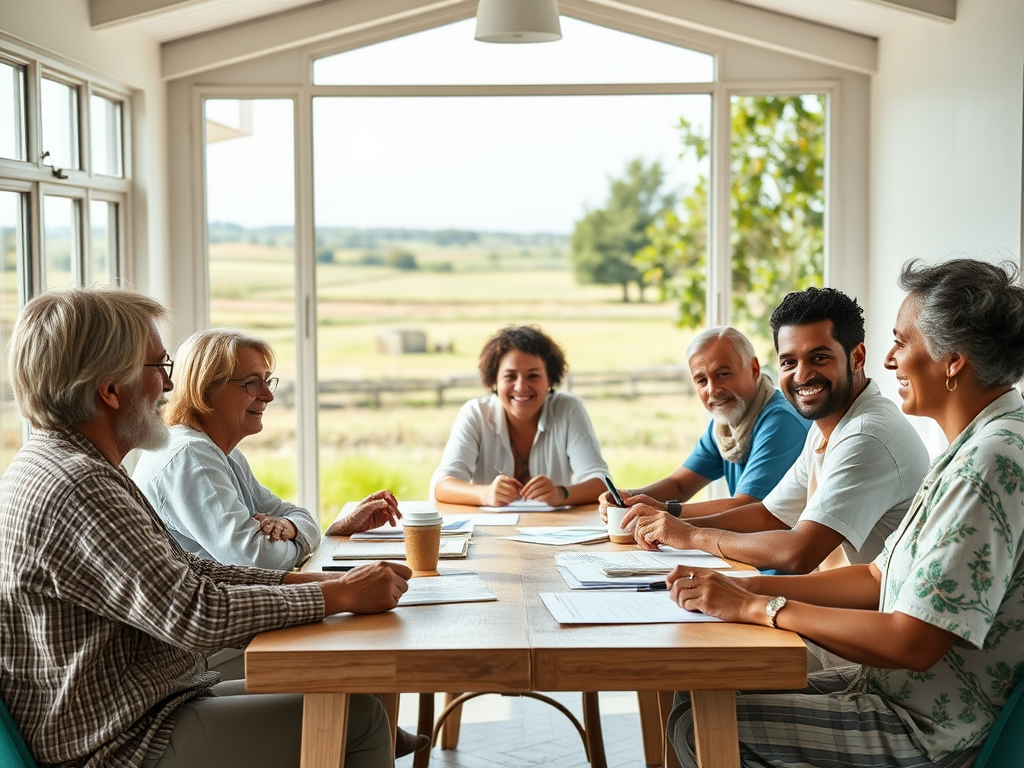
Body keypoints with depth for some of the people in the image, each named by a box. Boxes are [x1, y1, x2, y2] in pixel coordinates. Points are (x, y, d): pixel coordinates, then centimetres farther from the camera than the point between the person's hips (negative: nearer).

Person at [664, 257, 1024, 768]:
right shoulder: (977, 448, 11)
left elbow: (912, 643, -27)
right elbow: (878, 579, 13)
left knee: (699, 727, -11)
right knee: (698, 692, 11)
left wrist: (758, 607, -18)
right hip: (898, 688, 10)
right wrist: (743, 588, 2)